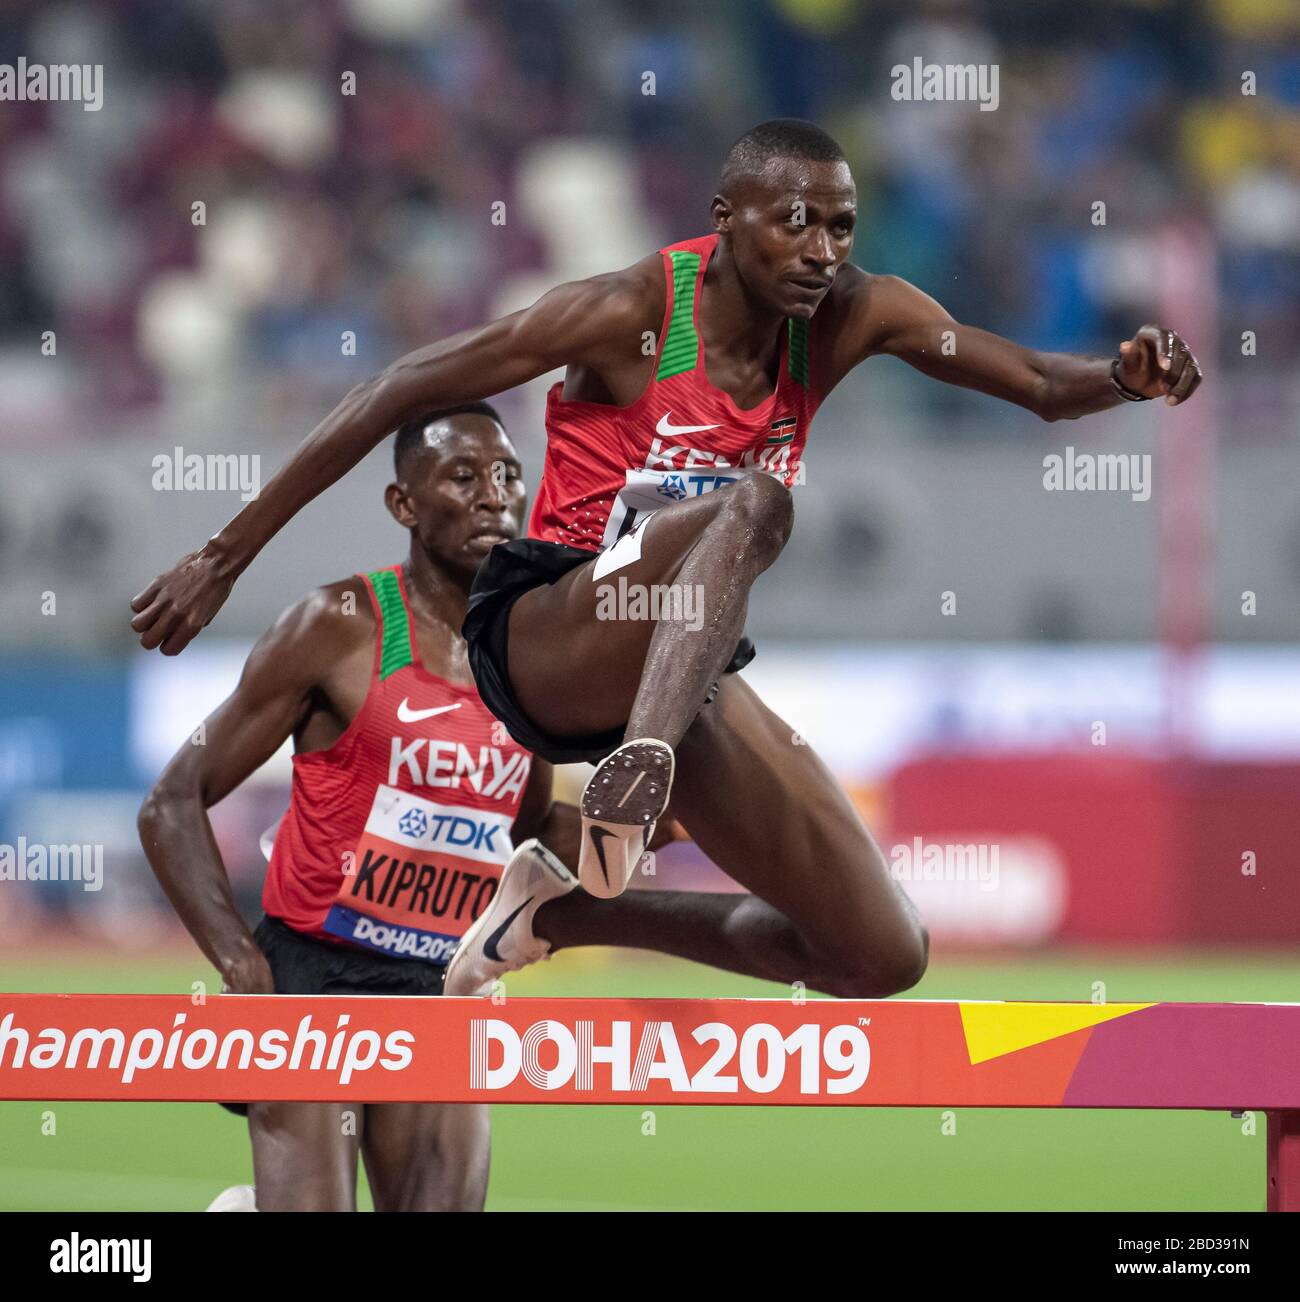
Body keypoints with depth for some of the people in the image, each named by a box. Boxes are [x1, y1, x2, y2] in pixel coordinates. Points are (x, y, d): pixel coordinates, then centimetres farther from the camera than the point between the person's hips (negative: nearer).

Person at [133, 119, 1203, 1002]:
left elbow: (1041, 385, 0)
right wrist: (225, 558, -15)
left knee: (886, 958, -2)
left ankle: (580, 912, 16)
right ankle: (633, 773, -51)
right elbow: (397, 395, -13)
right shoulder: (632, 314, -15)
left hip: (681, 671, 7)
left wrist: (1126, 377, -25)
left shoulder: (853, 317, 0)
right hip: (543, 637, -7)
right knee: (756, 503, -34)